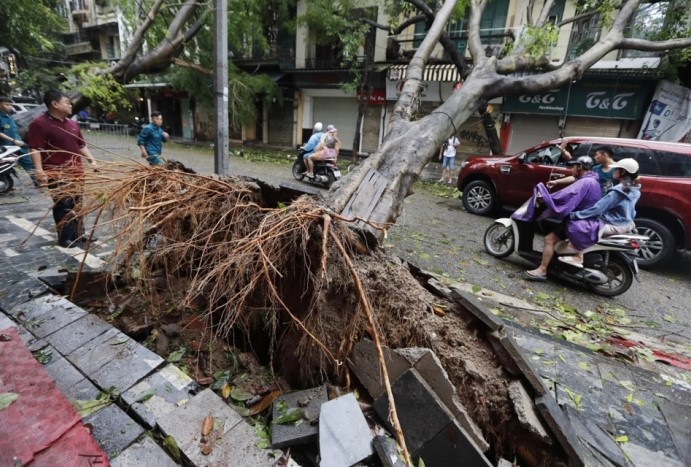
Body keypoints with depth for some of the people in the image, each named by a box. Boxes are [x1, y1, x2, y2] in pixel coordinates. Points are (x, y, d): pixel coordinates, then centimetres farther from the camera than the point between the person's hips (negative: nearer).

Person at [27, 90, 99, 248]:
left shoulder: (72, 123, 15)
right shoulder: (39, 123, -9)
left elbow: (81, 145, 22)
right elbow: (35, 149, -15)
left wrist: (91, 160, 11)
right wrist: (39, 170, -23)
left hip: (76, 172, 7)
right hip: (57, 174, -7)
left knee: (77, 204, 12)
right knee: (63, 205, -4)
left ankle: (78, 233, 22)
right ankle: (65, 237, 5)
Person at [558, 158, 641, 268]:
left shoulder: (618, 190, -22)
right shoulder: (634, 189, 8)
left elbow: (597, 208, -25)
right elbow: (631, 211, 18)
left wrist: (574, 215, -21)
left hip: (613, 225, -11)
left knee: (575, 226, -19)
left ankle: (578, 257, -9)